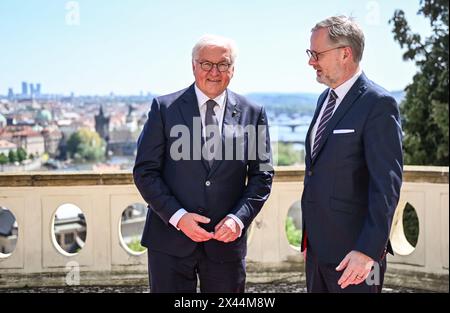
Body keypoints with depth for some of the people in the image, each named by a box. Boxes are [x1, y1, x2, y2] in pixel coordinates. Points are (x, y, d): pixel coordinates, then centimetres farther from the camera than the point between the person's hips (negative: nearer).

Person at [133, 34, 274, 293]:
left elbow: (263, 174, 5)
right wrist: (178, 216, -14)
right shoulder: (165, 108, -1)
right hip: (171, 240, -1)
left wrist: (239, 218, -10)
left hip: (226, 240, 2)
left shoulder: (253, 113, 3)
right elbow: (145, 171, -2)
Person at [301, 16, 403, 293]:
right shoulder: (326, 98, 12)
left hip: (353, 253, -8)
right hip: (318, 247, 8)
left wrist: (368, 250, -23)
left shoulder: (378, 104, -13)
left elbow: (387, 184, -18)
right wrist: (308, 237, 17)